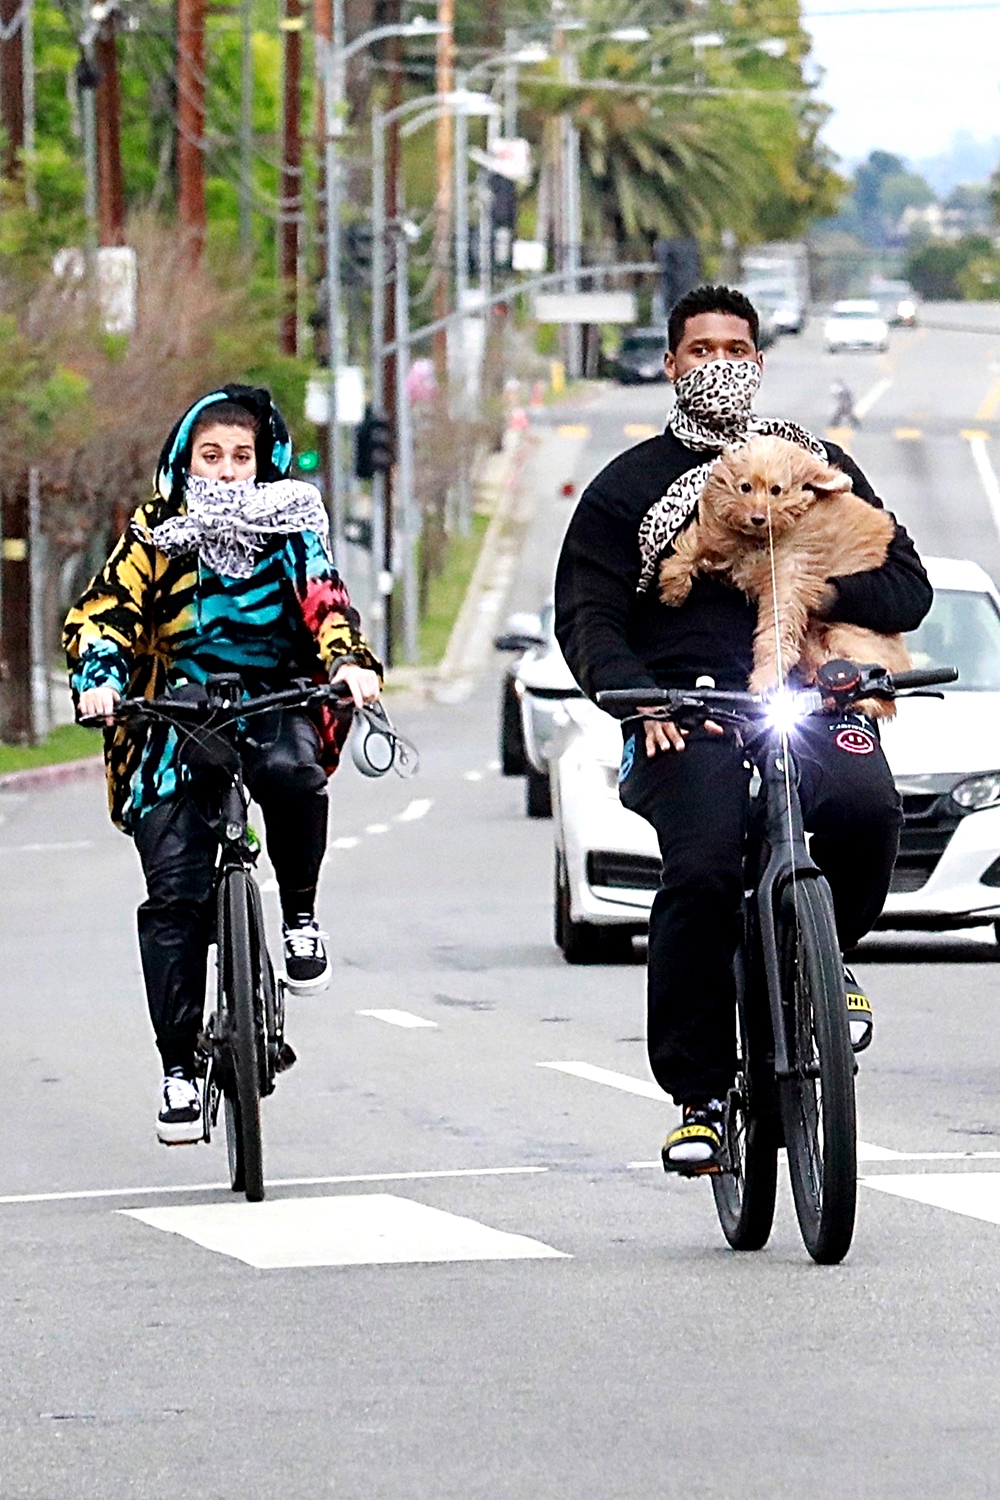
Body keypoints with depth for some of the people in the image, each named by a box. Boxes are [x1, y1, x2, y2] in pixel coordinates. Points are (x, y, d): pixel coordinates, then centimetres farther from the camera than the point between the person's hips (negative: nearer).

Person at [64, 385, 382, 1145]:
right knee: (175, 895, -11)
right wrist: (98, 678, -23)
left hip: (275, 705, 0)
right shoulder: (157, 532, 6)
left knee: (290, 771, -36)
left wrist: (351, 662, -24)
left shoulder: (290, 527, 8)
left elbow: (326, 603, -3)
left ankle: (300, 914, -10)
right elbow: (104, 612, -2)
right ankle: (179, 1067, -5)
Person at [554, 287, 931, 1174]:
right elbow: (586, 615, 7)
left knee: (866, 805, -32)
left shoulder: (822, 469, 21)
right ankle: (699, 1095, -16)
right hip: (687, 716, -1)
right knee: (701, 874, -27)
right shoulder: (631, 486, 16)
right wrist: (638, 695, -13)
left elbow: (907, 589, 15)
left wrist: (821, 591, -7)